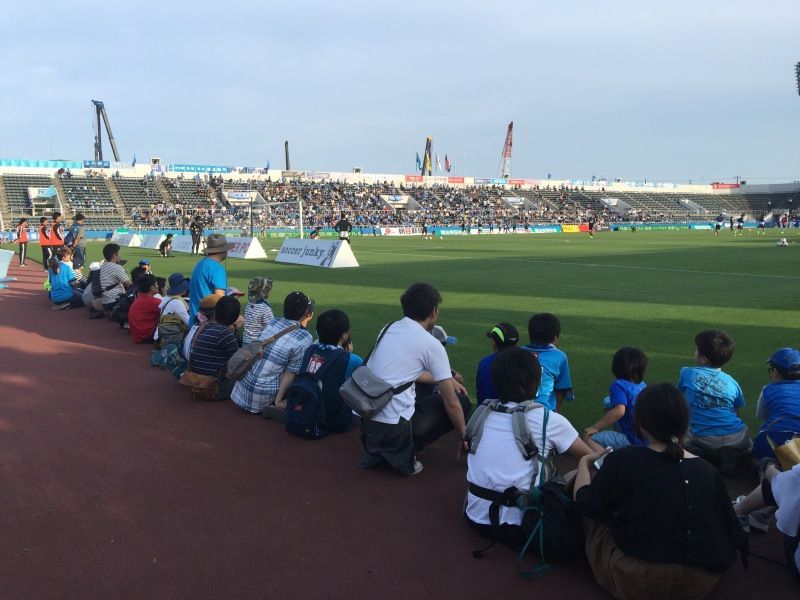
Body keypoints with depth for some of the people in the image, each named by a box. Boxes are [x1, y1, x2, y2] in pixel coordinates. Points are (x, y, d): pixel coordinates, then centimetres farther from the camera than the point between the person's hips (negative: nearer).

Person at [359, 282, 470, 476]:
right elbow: (452, 403, -3)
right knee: (461, 401, 8)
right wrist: (464, 438, 13)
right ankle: (403, 452, 1)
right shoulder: (431, 344, -8)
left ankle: (377, 450, 15)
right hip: (393, 426, -7)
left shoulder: (388, 329, 11)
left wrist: (446, 379, 32)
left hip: (365, 417, 7)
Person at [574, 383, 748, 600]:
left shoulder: (623, 461, -15)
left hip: (638, 581, -5)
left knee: (596, 519, 15)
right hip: (701, 581, 5)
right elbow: (730, 533, 3)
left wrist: (584, 462, 15)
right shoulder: (707, 471, -6)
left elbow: (586, 506, -2)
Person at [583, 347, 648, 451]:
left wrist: (595, 427, -25)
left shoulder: (619, 385, -14)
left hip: (633, 441, -8)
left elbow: (619, 411, -30)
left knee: (588, 438, -14)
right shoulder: (642, 385, 10)